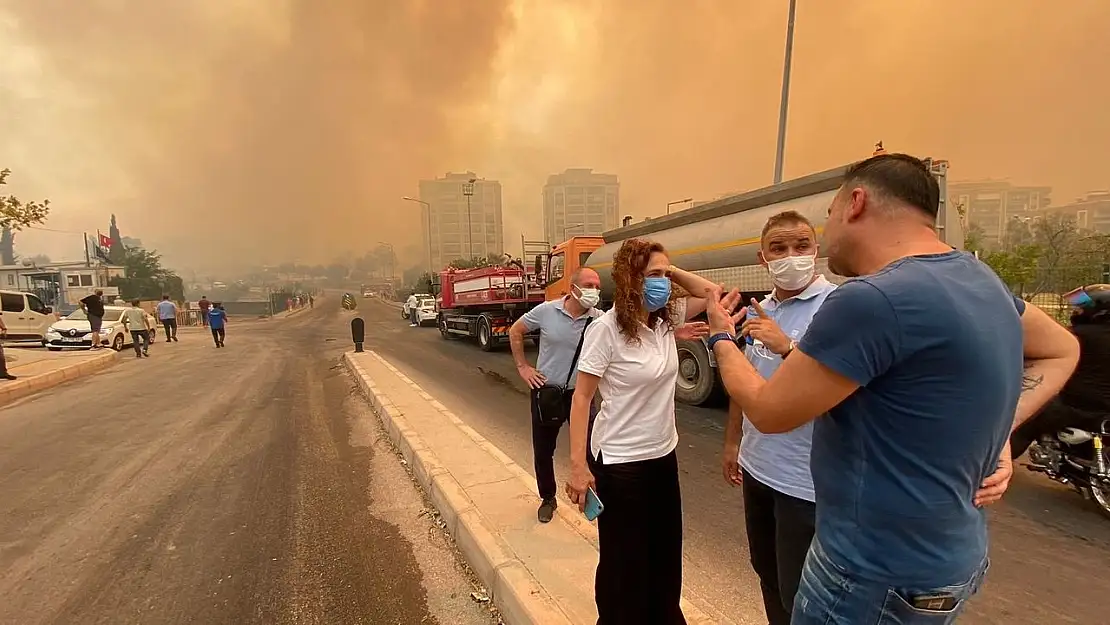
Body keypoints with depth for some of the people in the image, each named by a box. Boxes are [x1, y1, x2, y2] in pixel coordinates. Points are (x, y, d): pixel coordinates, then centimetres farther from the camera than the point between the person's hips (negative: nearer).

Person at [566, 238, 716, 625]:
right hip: (619, 462, -7)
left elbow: (711, 293, 12)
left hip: (663, 455, 7)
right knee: (624, 560, 13)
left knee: (666, 552, 24)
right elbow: (582, 397, -17)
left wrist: (674, 271, -3)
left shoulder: (666, 319, -1)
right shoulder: (606, 329, -19)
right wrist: (578, 464, -20)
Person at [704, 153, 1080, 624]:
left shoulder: (871, 300, -29)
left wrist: (721, 337, -2)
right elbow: (1061, 350, 19)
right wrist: (999, 431, 6)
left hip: (877, 575, -8)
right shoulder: (978, 277, 1)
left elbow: (767, 411, -19)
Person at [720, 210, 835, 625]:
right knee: (767, 574, 23)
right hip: (757, 469, 7)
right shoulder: (759, 310, 6)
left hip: (807, 481, -7)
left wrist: (787, 346, -32)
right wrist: (732, 442, 17)